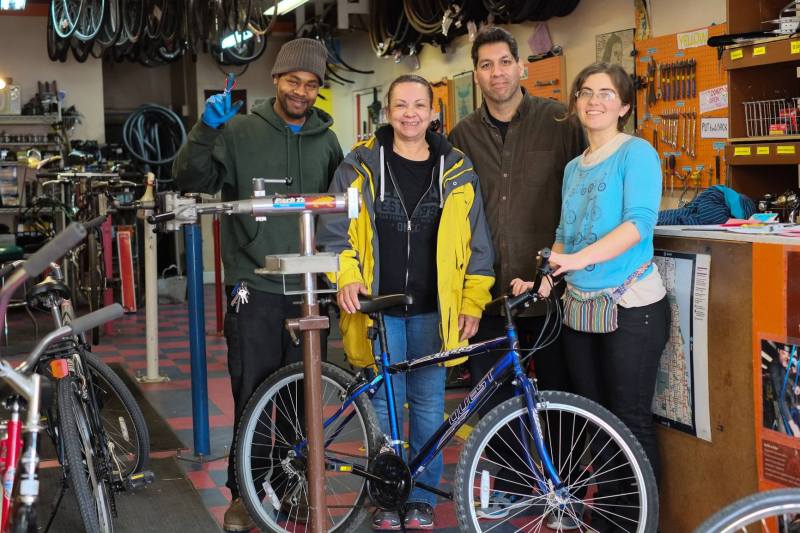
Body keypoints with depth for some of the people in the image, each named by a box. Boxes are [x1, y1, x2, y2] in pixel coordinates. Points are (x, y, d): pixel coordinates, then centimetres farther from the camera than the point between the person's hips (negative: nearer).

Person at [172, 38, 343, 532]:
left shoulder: (326, 141, 10)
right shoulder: (241, 132, -1)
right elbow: (193, 180, -8)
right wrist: (206, 129, -21)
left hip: (308, 289, 3)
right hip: (256, 289, -3)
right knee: (253, 396, 1)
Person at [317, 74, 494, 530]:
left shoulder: (457, 171, 4)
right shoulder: (361, 166, 1)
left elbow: (476, 244, 6)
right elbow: (335, 230, 3)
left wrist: (473, 303, 1)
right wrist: (346, 277, -13)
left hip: (433, 310, 1)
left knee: (428, 404, 7)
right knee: (386, 403, 5)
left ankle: (423, 496, 22)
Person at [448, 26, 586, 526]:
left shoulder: (558, 120, 0)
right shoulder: (464, 135, 8)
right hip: (488, 287, 3)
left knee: (559, 390, 7)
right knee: (491, 393, 8)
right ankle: (511, 480, 26)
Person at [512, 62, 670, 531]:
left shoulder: (637, 153, -7)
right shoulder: (574, 167, 14)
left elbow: (640, 221, -21)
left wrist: (580, 258, -32)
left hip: (631, 306, -7)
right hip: (581, 307, 7)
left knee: (632, 420, -3)